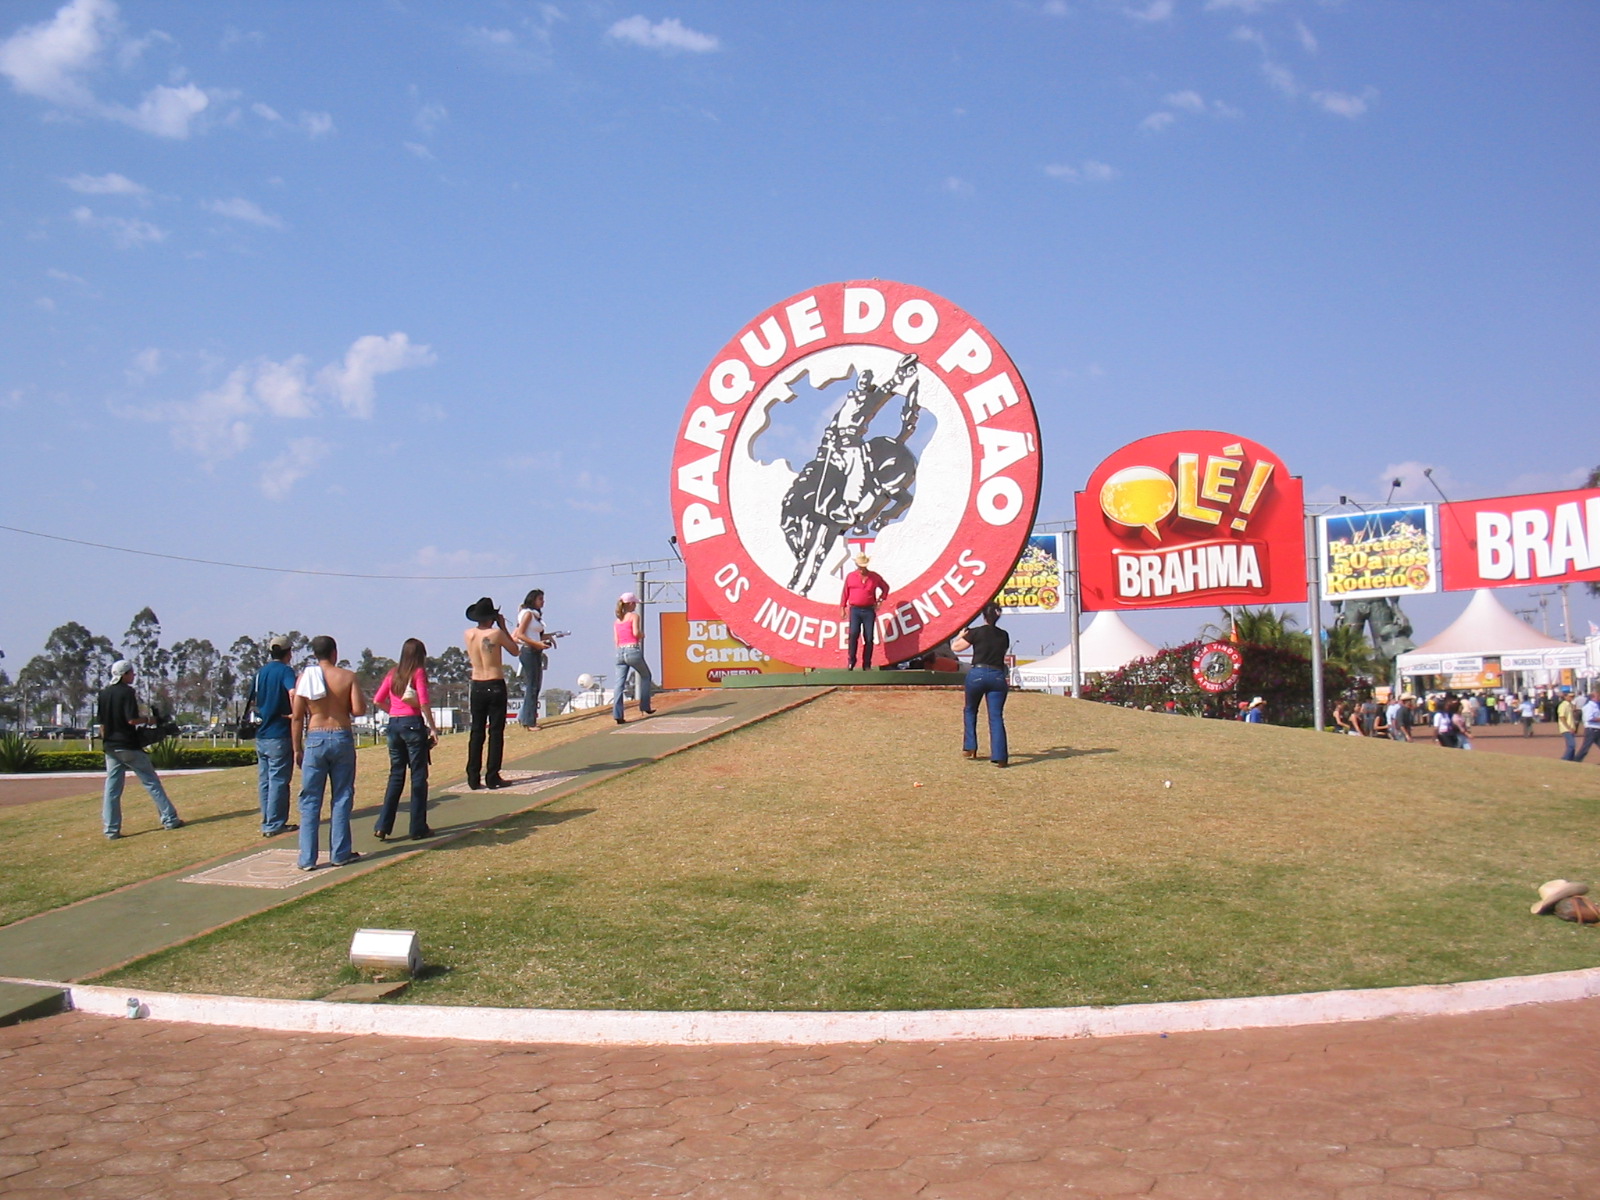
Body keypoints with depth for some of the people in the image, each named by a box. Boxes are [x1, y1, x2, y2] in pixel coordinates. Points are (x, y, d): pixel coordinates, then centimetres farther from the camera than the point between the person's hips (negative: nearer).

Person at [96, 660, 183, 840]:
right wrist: (148, 720, -3)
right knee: (151, 781, 2)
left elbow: (101, 722, 12)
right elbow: (132, 719, -20)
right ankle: (169, 819, 4)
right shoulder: (127, 692, -12)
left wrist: (106, 741, 19)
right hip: (129, 746, -6)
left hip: (110, 747, 6)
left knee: (112, 788, 7)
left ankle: (111, 830, 5)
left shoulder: (104, 693, 9)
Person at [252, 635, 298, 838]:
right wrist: (296, 715, -18)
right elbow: (293, 693, -28)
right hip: (279, 734, -7)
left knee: (265, 780, 12)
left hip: (261, 734, 7)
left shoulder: (260, 672, 12)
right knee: (278, 780, -1)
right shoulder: (285, 670, -10)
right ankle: (274, 825, 1)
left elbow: (253, 701, 19)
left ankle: (268, 821, 17)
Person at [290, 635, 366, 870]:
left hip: (314, 739, 1)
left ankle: (307, 858, 3)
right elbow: (359, 710, -9)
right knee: (342, 798, 8)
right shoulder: (348, 677, -2)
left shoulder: (304, 678, 0)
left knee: (310, 801, 5)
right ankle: (340, 853, 11)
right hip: (341, 737, 0)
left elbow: (297, 716, 0)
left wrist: (297, 749, 7)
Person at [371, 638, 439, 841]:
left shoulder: (394, 673, 11)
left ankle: (382, 826, 7)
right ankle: (418, 828, 4)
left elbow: (378, 700, 9)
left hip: (394, 725, 6)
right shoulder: (418, 672, -5)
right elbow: (423, 703, -13)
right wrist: (433, 728, -10)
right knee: (418, 776, 2)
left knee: (396, 775, 12)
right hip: (413, 724, -6)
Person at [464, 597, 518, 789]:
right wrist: (503, 627, 5)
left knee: (476, 732, 9)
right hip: (495, 685, -4)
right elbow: (515, 650, 2)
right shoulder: (496, 633, -12)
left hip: (477, 687, 4)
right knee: (496, 732, 1)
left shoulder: (468, 635, 0)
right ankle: (493, 777, 0)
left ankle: (474, 778, 7)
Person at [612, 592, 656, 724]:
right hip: (633, 651, -5)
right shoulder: (634, 616, -1)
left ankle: (617, 715, -9)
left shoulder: (617, 620, 17)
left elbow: (616, 640, 15)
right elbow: (636, 633, -15)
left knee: (619, 683, 0)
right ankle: (645, 707, 19)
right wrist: (642, 635, 6)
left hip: (620, 653, 5)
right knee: (645, 676, 18)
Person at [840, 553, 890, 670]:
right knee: (853, 634, -15)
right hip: (855, 610, -1)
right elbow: (845, 593, 9)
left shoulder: (874, 577, 7)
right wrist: (842, 607, 6)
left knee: (869, 638, 0)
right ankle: (850, 662, -7)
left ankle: (867, 665, 5)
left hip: (869, 610, 1)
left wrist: (880, 600, 10)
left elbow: (885, 588, 20)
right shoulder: (850, 577, 6)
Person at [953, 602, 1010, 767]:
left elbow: (955, 647, 4)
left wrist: (962, 635, 24)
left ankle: (969, 747, 16)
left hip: (977, 674, -2)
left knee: (970, 710, 20)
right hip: (998, 676, 2)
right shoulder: (1004, 636, 11)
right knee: (996, 717, 0)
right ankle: (1000, 757, -8)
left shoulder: (977, 633, -1)